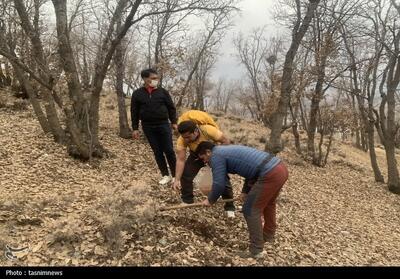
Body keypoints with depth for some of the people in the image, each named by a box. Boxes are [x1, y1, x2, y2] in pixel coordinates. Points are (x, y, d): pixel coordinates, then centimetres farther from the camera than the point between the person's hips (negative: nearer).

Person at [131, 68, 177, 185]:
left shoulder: (163, 91, 2)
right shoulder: (137, 94, 2)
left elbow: (171, 107, 6)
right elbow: (134, 112, 4)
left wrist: (174, 122, 0)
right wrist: (135, 128, 1)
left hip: (163, 124, -1)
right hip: (148, 127, 1)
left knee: (169, 150, -1)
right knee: (157, 152, 6)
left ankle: (175, 175, 11)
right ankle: (165, 175, 16)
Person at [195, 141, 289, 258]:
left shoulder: (216, 155, -2)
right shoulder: (226, 150, 26)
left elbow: (219, 184, -4)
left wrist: (210, 200, 14)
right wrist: (245, 191, 34)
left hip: (270, 174, -10)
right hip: (280, 168, 10)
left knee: (251, 210, 1)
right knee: (268, 203, 29)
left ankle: (256, 250, 11)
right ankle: (268, 235, 49)